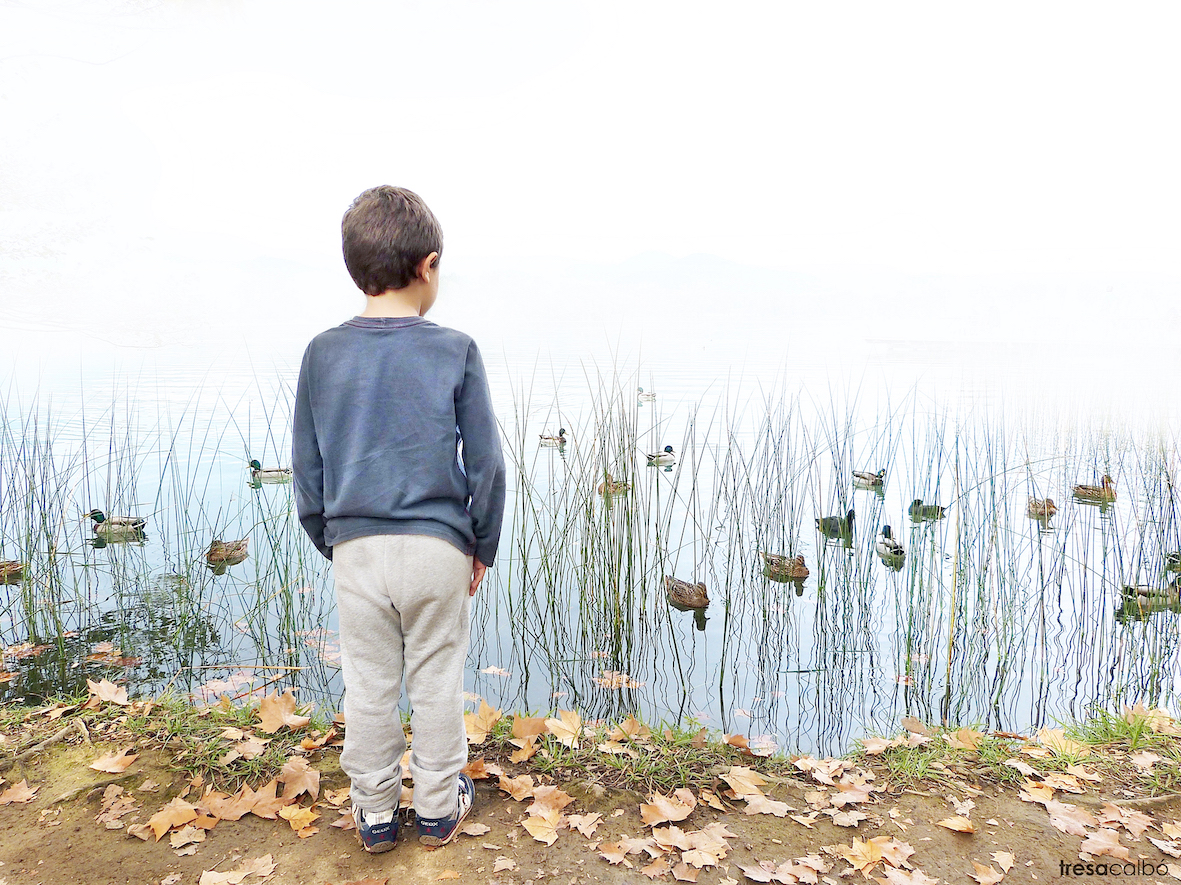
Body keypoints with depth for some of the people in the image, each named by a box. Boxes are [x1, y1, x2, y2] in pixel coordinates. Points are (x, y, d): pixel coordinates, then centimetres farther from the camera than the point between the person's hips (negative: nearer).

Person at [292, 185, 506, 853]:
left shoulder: (323, 354, -1)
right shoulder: (456, 351, -8)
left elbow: (307, 467, 4)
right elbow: (486, 462, -6)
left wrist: (327, 541, 16)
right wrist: (484, 546, 6)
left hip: (357, 547, 2)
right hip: (438, 547, -2)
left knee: (369, 686, 15)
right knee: (436, 683, 14)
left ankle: (376, 814, 32)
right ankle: (439, 809, 31)